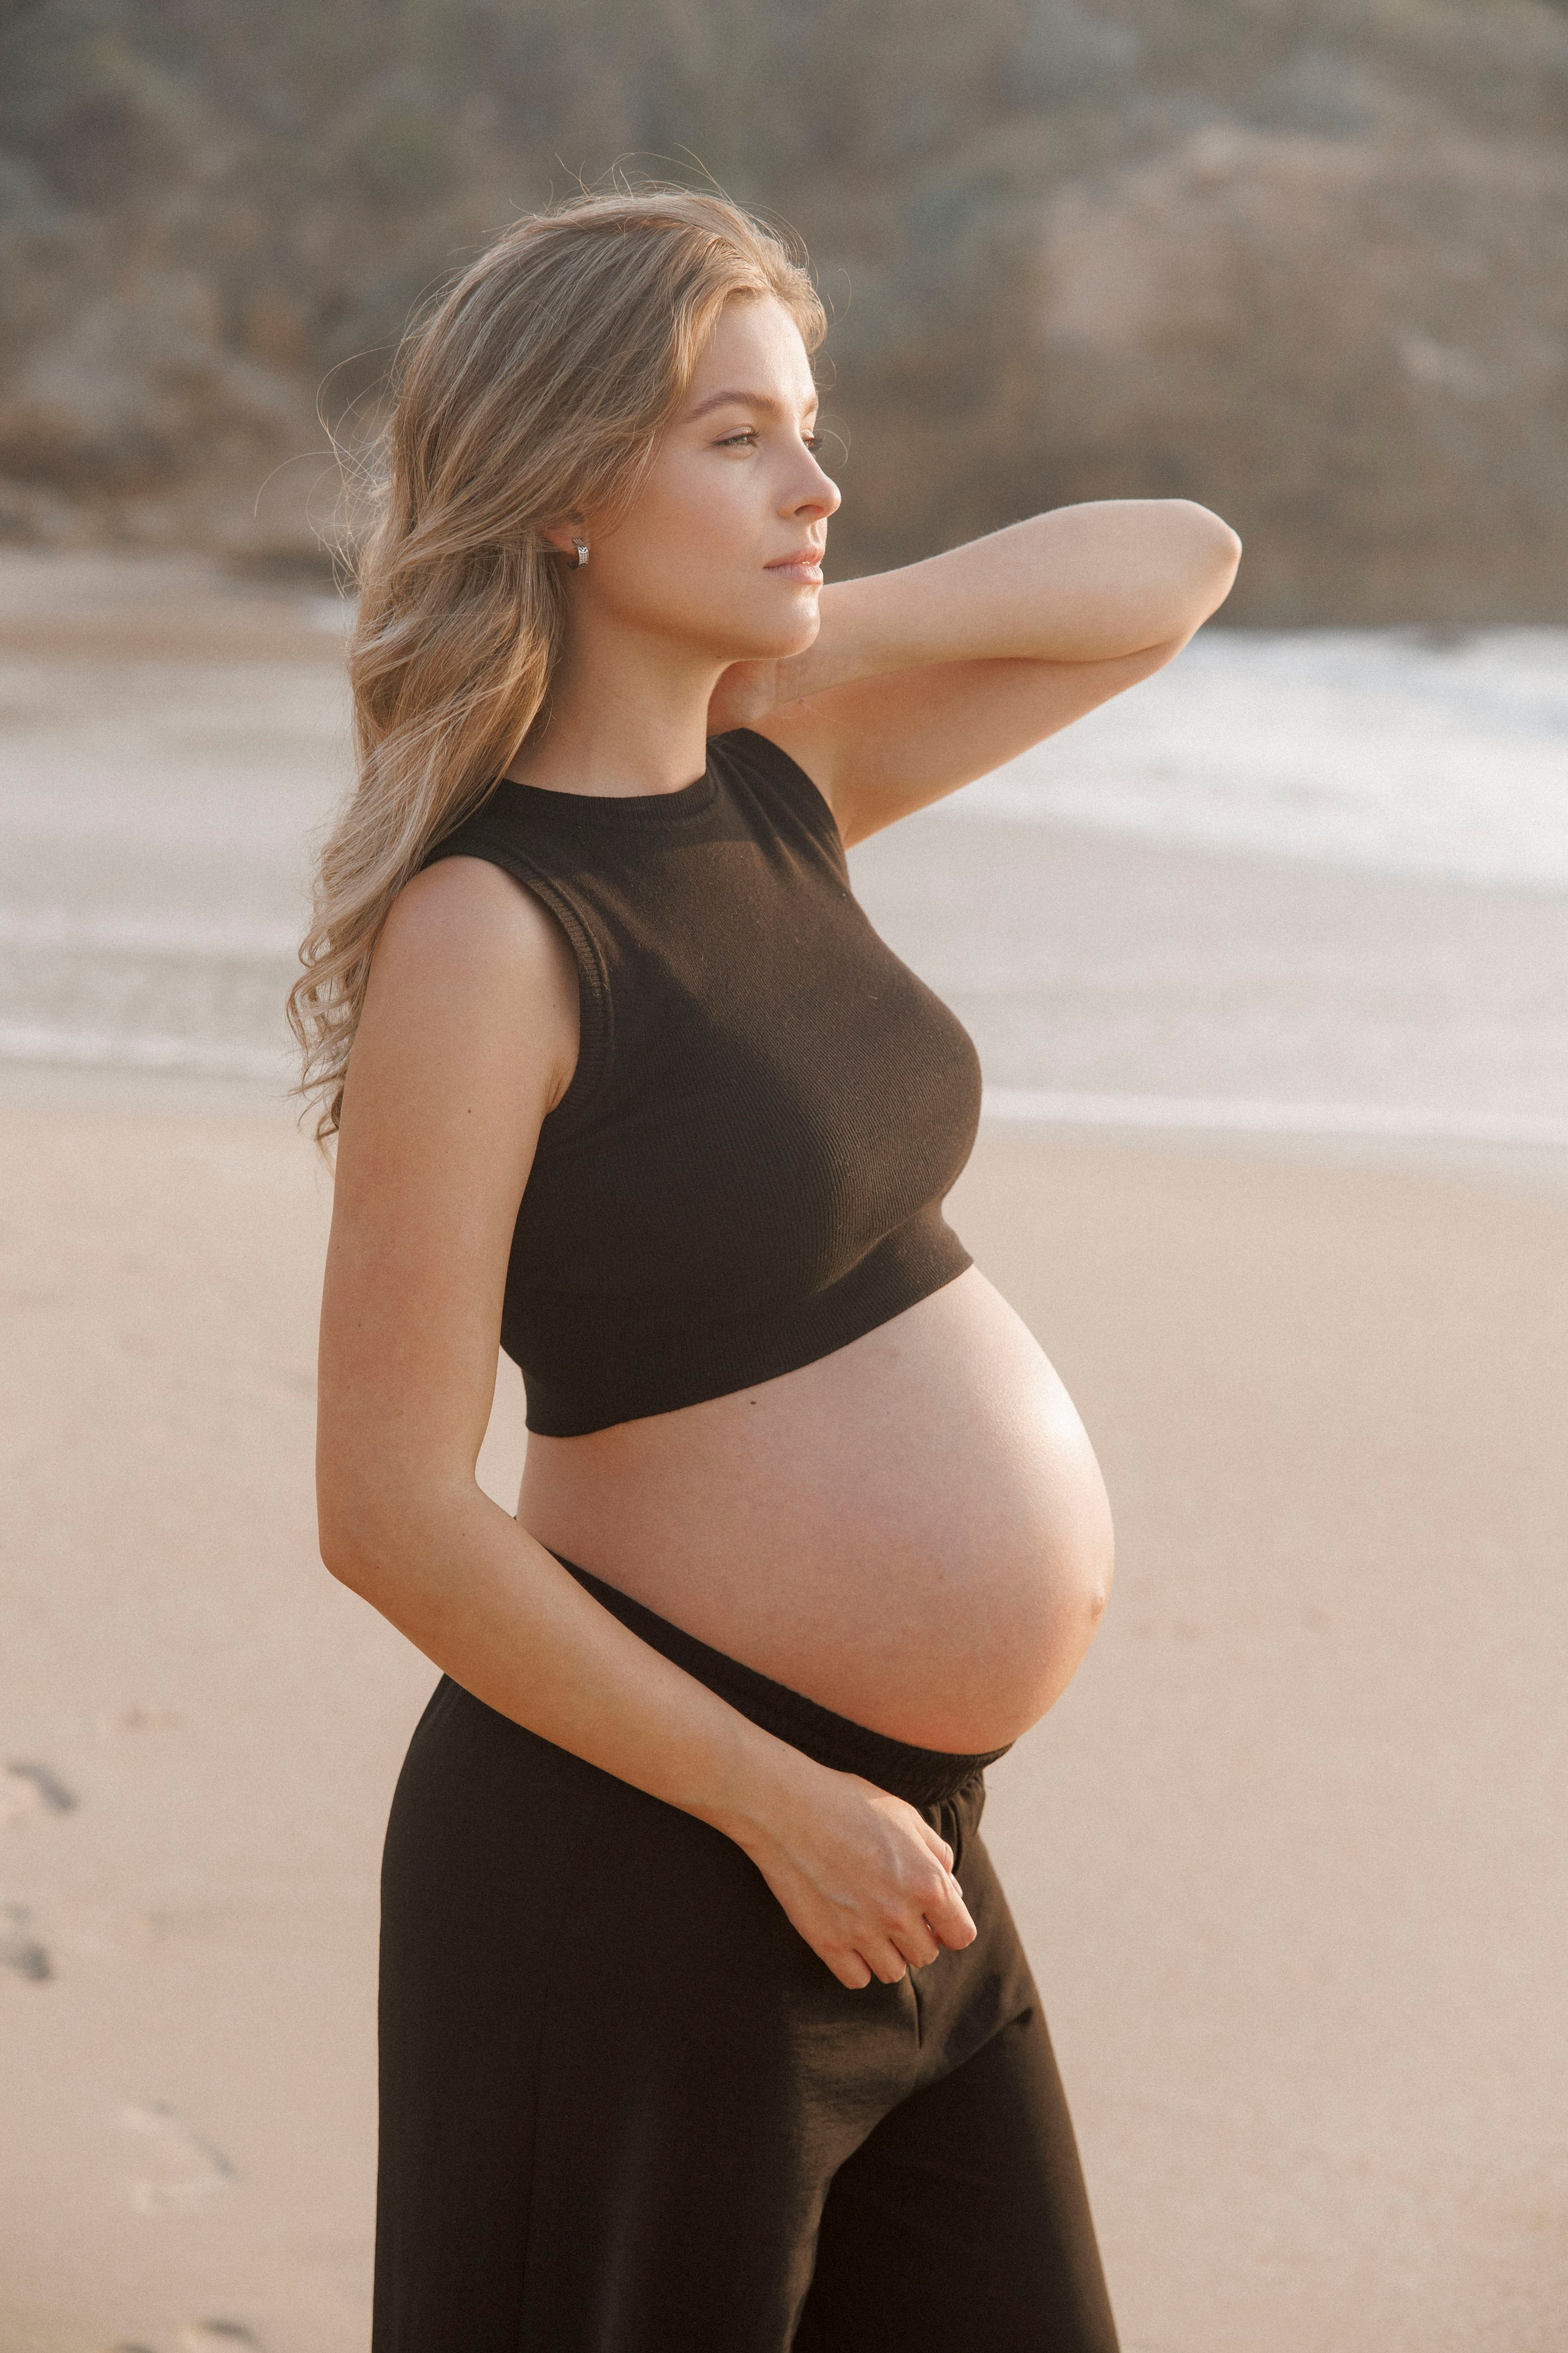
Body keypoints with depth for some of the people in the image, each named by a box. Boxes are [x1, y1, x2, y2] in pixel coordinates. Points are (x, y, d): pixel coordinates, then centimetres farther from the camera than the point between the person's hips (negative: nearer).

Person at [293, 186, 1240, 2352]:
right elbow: (390, 1514, -19)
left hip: (893, 1835, 8)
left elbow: (1178, 566, 14)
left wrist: (800, 633, 1)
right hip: (642, 1841, -8)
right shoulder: (480, 930, -17)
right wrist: (783, 1810, -14)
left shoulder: (771, 788, 5)